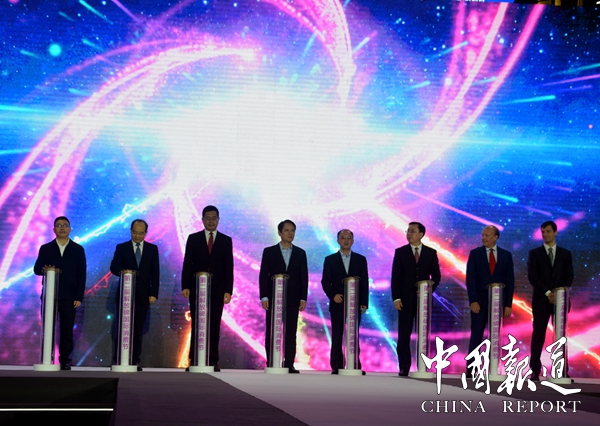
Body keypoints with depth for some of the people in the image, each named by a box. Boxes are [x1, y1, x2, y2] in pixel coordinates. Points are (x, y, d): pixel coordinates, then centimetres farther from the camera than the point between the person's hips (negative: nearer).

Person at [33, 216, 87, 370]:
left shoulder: (78, 249, 8)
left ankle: (65, 361, 5)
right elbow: (36, 268, 5)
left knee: (67, 330, 0)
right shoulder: (45, 249, 11)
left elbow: (82, 275, 3)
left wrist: (79, 297, -5)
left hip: (69, 297, -1)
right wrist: (43, 270, -20)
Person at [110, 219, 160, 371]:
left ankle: (135, 361, 6)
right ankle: (119, 360, 2)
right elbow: (114, 267, -4)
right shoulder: (121, 248, 5)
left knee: (138, 329, 2)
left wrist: (154, 293, -3)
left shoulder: (152, 249, 8)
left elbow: (155, 273, 5)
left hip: (143, 295, 1)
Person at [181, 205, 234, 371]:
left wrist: (228, 290, -5)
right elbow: (187, 264, 2)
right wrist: (185, 286, -8)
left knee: (215, 326, 0)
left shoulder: (226, 241, 7)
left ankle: (213, 361, 2)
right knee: (196, 326, -1)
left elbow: (229, 267, 3)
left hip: (217, 290, 0)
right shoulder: (193, 239, 6)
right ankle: (194, 360, 1)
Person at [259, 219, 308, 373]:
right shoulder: (269, 252, 5)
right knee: (272, 332, 0)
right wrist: (264, 297, -7)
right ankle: (271, 364, 2)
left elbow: (304, 277, 7)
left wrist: (303, 298, -1)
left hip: (293, 299, 1)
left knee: (291, 333, 0)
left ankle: (289, 364, 1)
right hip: (274, 298, -1)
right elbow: (263, 275, 1)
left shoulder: (300, 253, 10)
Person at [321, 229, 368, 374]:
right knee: (337, 336, -1)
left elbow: (364, 282, 7)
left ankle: (355, 366, 1)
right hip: (337, 303, 0)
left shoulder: (360, 259, 10)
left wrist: (364, 302, -1)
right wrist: (333, 295, -13)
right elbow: (325, 281, 4)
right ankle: (336, 366, 0)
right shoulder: (330, 259, 8)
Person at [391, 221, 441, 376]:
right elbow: (395, 276, 2)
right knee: (404, 335, -2)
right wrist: (396, 298, -7)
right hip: (406, 299, 0)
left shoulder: (431, 253, 7)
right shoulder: (400, 252, 5)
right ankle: (404, 368, 1)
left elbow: (436, 276, 9)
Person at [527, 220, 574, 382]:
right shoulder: (534, 253, 7)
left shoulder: (565, 254, 12)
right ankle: (535, 371, -3)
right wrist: (548, 293, -12)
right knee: (538, 335, -3)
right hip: (541, 300, -1)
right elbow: (532, 276, -2)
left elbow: (569, 276, 5)